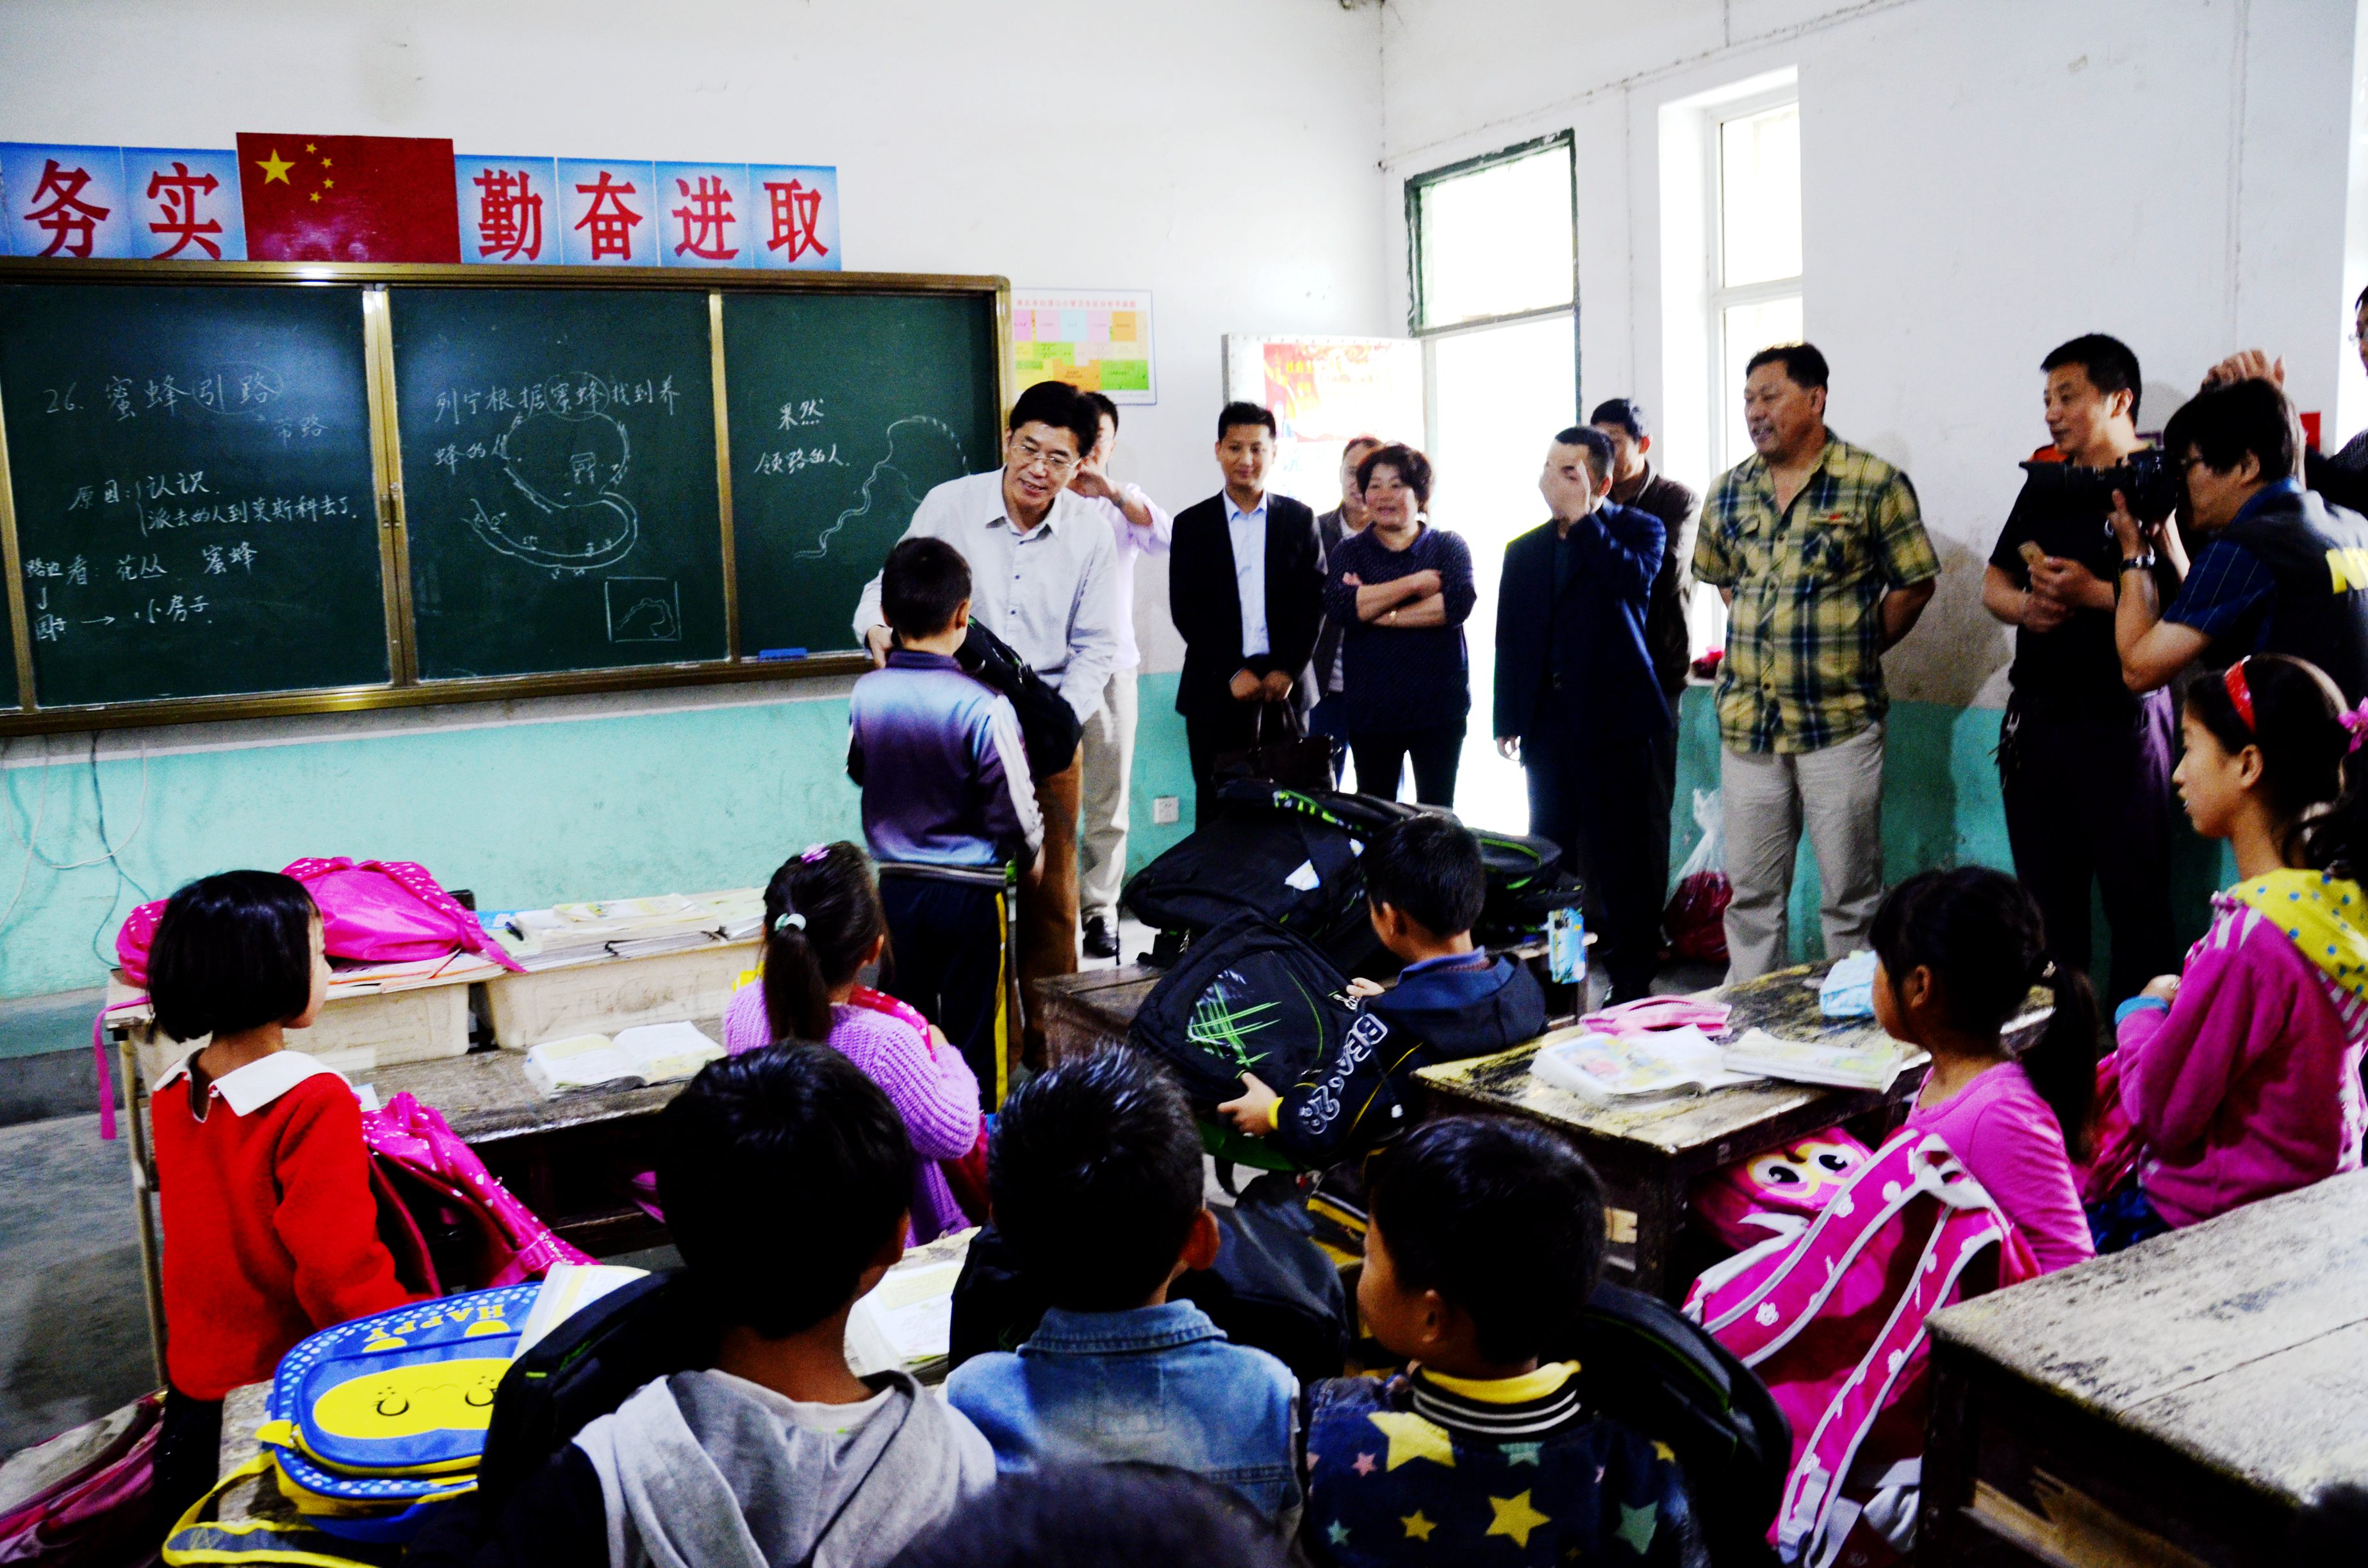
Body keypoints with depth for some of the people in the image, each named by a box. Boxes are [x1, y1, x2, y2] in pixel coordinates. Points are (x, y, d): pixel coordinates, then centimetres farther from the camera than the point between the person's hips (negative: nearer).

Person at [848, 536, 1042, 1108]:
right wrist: (1034, 851, 8)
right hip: (970, 893, -4)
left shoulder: (866, 694, -8)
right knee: (972, 1028, 10)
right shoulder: (984, 707, -21)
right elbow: (1017, 812, -14)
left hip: (895, 887, 4)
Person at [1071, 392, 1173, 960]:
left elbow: (1166, 537, -7)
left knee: (1107, 801, 3)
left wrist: (1110, 490, -15)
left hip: (1110, 668, 2)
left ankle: (1100, 911, 10)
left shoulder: (1126, 504, 13)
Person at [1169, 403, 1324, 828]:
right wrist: (1233, 673, -9)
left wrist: (1287, 671, -7)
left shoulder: (1299, 519, 9)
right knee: (1216, 808, 0)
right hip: (1216, 690, -1)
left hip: (1285, 685, 1)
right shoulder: (1192, 524, 6)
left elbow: (1314, 601, 4)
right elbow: (1185, 610, 0)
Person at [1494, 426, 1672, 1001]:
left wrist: (1581, 518, -14)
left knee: (1621, 854, 0)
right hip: (1548, 722, 5)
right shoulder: (1525, 549, 14)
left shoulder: (1639, 530, 2)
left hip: (1614, 716, -4)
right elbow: (1510, 638, 14)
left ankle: (1631, 982, 8)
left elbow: (1631, 580, -21)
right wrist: (1507, 721, 10)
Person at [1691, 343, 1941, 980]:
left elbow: (1914, 584, 0)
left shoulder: (1875, 485, -6)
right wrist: (1761, 640, 12)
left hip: (1840, 719, -4)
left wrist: (1853, 652, 0)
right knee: (1752, 892, 11)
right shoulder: (1729, 491, 9)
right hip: (1746, 718, 4)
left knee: (1851, 893, 4)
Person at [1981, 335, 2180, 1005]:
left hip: (2122, 718, -7)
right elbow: (1994, 582, 18)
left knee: (2137, 905, 0)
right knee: (2047, 902, 13)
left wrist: (2094, 593, -21)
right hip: (2037, 718, 7)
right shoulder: (2047, 483, 16)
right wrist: (2025, 605, -2)